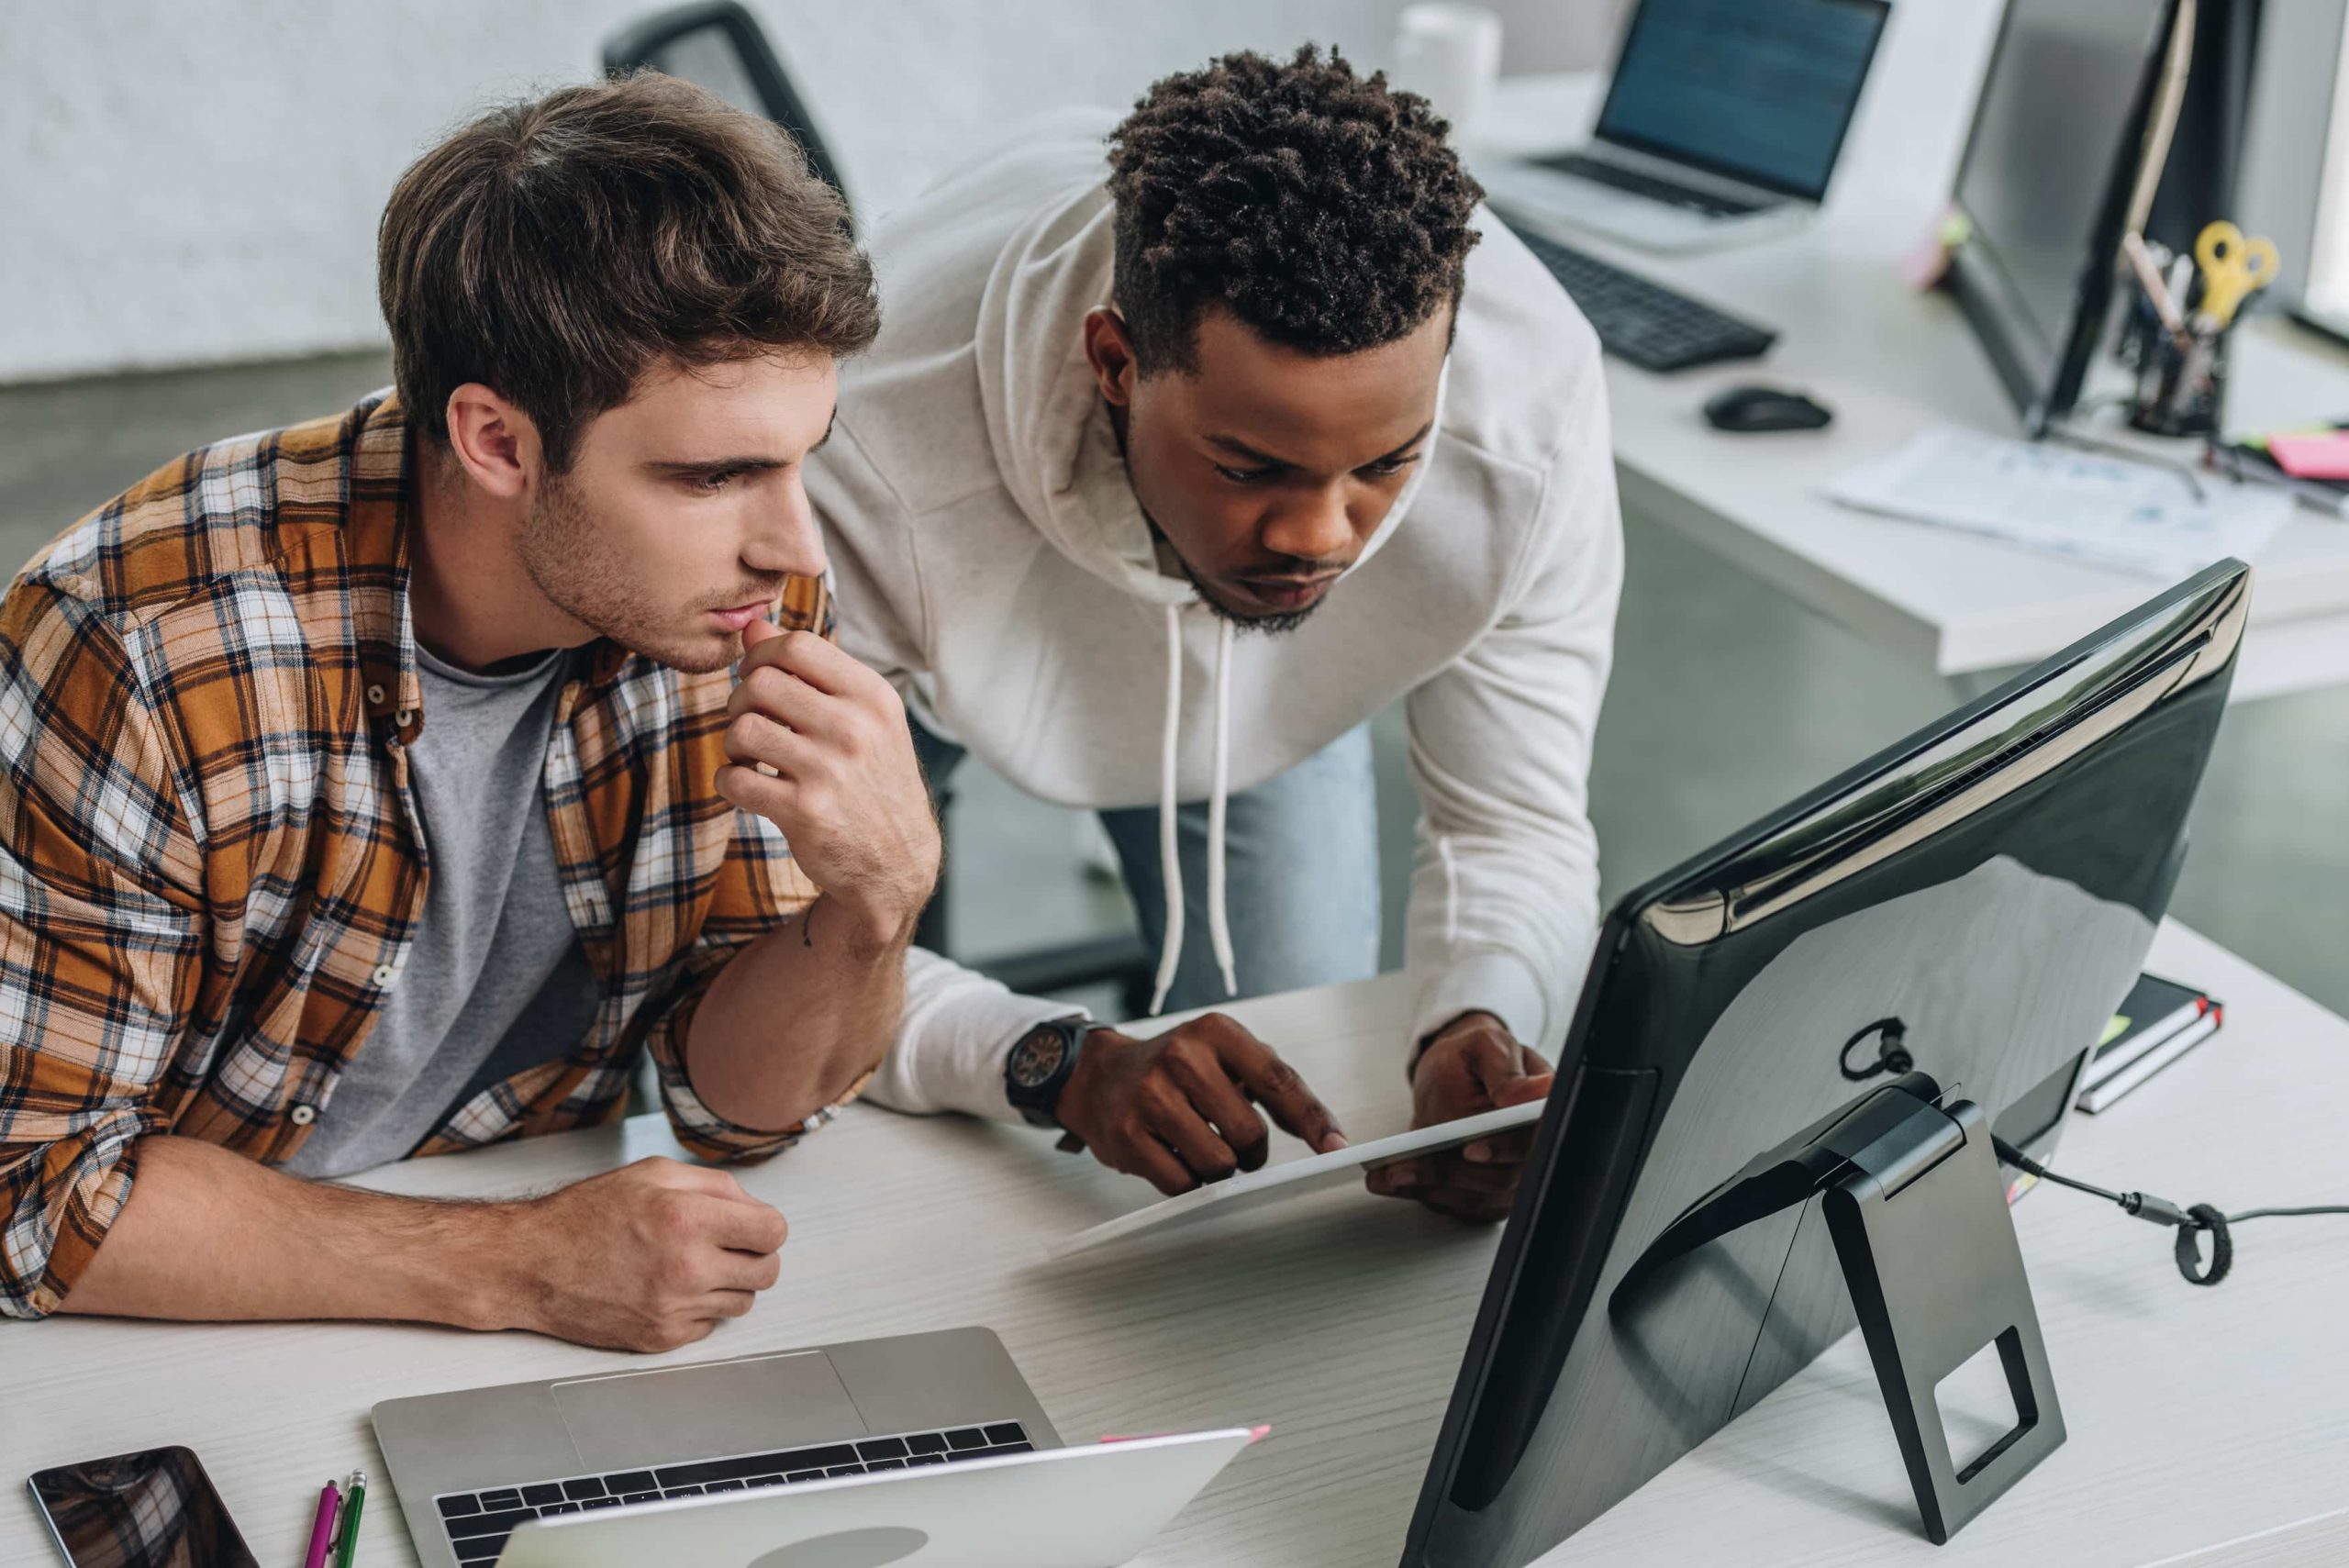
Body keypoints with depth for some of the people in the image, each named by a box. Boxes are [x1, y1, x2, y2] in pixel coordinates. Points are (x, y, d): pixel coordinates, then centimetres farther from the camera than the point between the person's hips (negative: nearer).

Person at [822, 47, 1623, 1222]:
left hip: (1256, 682, 2)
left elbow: (1515, 827, -27)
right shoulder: (863, 462, -49)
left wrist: (1477, 1025, -50)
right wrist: (1064, 1065, -60)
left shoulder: (1530, 397, -40)